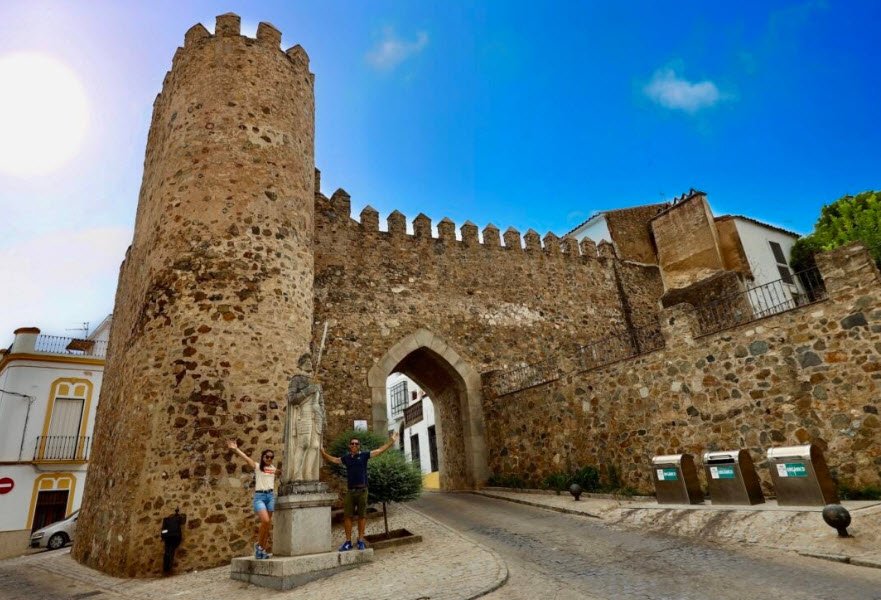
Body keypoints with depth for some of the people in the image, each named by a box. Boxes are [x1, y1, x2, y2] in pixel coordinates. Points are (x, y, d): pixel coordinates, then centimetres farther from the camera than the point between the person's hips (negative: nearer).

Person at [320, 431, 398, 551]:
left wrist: (391, 441, -9)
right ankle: (348, 541, 13)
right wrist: (323, 453, 6)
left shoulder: (364, 455, 1)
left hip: (362, 490, -2)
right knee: (347, 516, 4)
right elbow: (333, 460, 19)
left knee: (362, 515, 4)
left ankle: (361, 540, 13)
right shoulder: (346, 457, 9)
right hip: (350, 491, 2)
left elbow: (379, 450, -2)